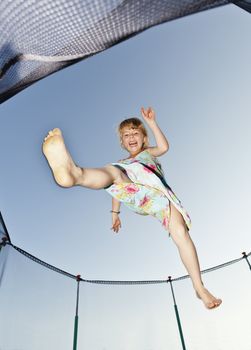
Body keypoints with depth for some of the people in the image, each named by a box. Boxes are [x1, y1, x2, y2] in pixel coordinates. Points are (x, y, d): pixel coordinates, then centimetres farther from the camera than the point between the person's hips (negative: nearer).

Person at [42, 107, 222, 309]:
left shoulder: (149, 153, 37)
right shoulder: (121, 163, 39)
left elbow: (164, 147, 14)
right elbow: (117, 189, 32)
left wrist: (152, 123, 8)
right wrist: (115, 212, 25)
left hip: (159, 192, 1)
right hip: (135, 194, 0)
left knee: (181, 234, -19)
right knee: (113, 172, -31)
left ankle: (199, 288, -5)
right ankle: (74, 172, -64)